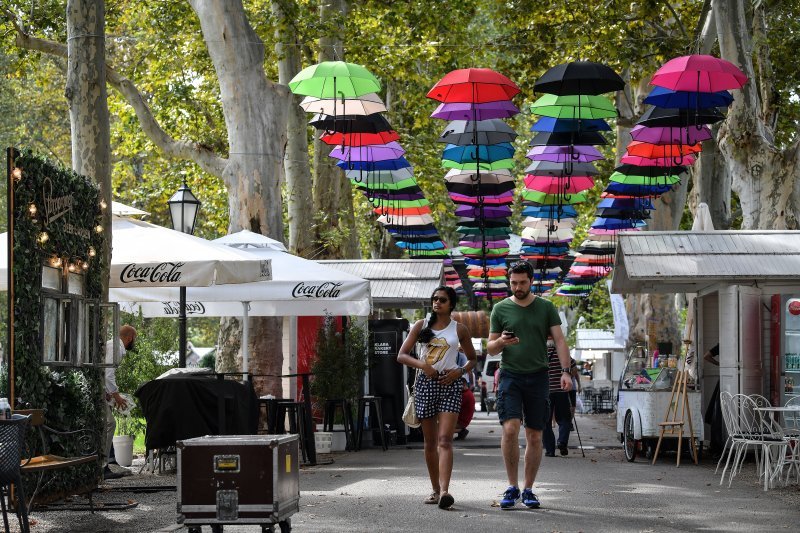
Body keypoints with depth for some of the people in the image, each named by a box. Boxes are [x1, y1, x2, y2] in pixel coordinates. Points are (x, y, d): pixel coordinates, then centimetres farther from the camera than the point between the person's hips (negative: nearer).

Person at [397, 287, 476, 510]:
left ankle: (444, 491, -27)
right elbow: (401, 355, 5)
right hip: (425, 383, 2)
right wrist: (421, 364, -13)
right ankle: (436, 489, 18)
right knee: (430, 441, 8)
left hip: (449, 384, -2)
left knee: (445, 439, -15)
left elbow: (472, 359, 15)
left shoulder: (459, 329, 8)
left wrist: (460, 371, -6)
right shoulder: (421, 326, 10)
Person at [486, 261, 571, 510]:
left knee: (535, 437, 4)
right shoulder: (500, 309, 6)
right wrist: (501, 342, -15)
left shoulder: (546, 308, 7)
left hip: (538, 377, 1)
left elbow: (560, 340, 3)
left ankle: (528, 490, 13)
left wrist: (565, 371, -11)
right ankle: (512, 487, -7)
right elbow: (491, 349, 9)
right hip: (510, 376, -1)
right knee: (510, 429, -17)